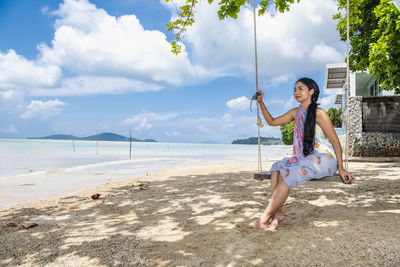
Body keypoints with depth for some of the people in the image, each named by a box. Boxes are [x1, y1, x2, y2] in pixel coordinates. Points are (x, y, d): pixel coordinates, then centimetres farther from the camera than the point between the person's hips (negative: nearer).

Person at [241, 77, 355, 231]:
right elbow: (272, 121, 21)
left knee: (288, 174, -26)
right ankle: (277, 214, -22)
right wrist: (261, 102, 13)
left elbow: (335, 141, -7)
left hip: (324, 160, -7)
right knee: (277, 168, -14)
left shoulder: (319, 113, -8)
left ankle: (264, 219, -24)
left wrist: (341, 169, -9)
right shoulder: (296, 113, 13)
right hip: (305, 159, 7)